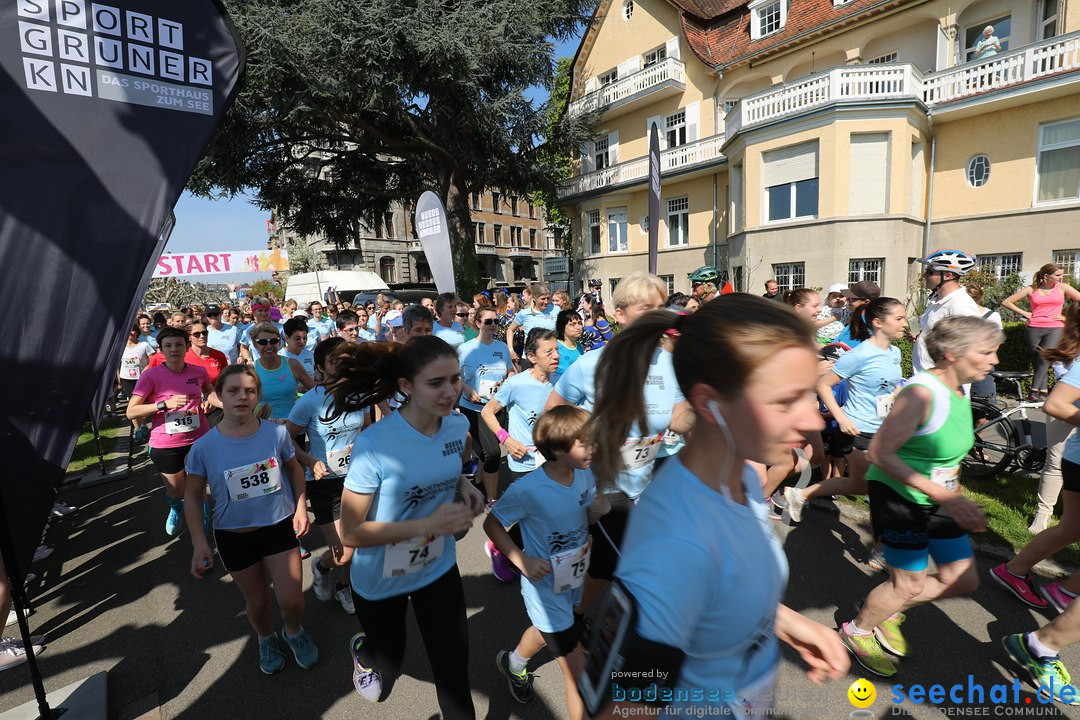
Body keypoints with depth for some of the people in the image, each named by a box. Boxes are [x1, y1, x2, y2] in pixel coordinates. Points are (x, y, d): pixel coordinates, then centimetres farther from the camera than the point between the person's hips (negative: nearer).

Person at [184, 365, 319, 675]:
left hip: (280, 525, 0)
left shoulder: (276, 433, -14)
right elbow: (192, 497, -4)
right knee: (257, 601, 17)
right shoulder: (203, 447, -15)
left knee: (291, 600, 2)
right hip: (234, 536, 1)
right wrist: (199, 543, -10)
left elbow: (294, 469, 4)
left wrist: (301, 507, -4)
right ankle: (266, 639, 51)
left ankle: (295, 632, 37)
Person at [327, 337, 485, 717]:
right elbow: (351, 533, -24)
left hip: (438, 568, 3)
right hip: (380, 581, -3)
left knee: (454, 665, 12)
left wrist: (466, 485, -14)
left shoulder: (458, 425, -14)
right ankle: (363, 650, 60)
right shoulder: (374, 444, -31)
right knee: (388, 666, 25)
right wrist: (428, 524, -34)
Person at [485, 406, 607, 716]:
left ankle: (514, 664, 65)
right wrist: (522, 560, -23)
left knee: (548, 629, 34)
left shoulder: (585, 474, -15)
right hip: (546, 586, -6)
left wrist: (598, 510, -21)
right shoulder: (528, 489, -31)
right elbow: (491, 524, -17)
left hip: (576, 579, 7)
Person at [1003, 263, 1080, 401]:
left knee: (1044, 358, -17)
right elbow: (1006, 302, 5)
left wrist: (1066, 317, 2)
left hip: (1055, 329, -1)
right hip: (1034, 329, 1)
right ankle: (1043, 391, 12)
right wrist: (1024, 313, 1)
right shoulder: (1031, 289, 4)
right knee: (1037, 360, 3)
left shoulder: (1063, 288, 6)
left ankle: (1035, 390, -15)